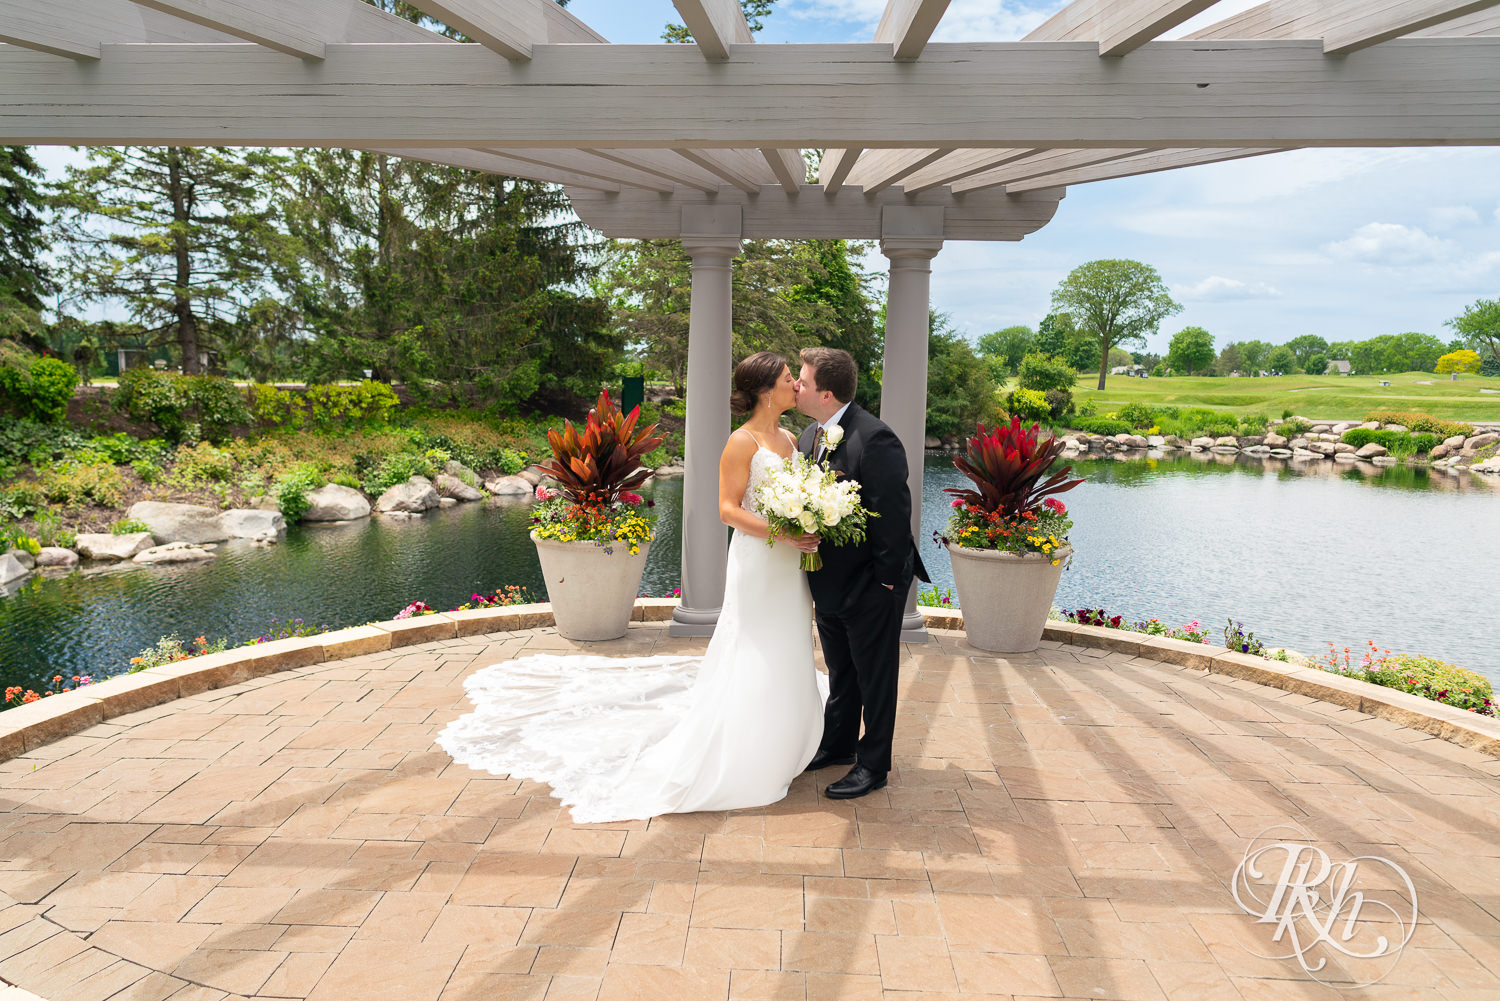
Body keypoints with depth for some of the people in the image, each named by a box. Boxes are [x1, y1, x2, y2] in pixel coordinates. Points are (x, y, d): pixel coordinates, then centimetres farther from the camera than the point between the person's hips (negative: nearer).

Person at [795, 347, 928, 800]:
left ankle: (873, 764, 24)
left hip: (870, 586, -8)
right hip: (830, 582, 8)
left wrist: (886, 579, -18)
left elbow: (893, 513, -22)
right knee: (841, 673, 23)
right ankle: (838, 744, 41)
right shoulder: (810, 436, 4)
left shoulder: (873, 439, -24)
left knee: (875, 677, 9)